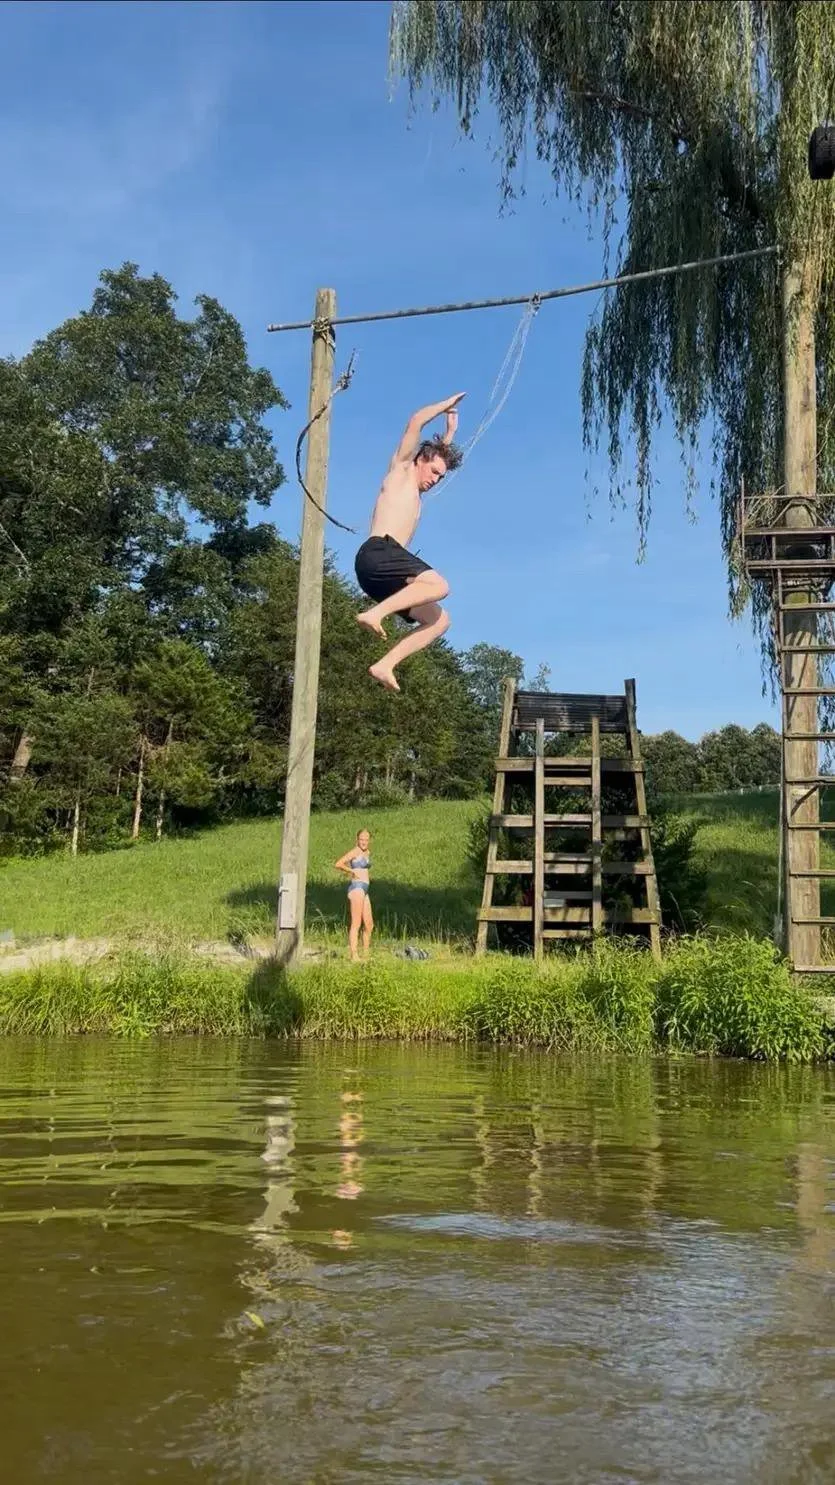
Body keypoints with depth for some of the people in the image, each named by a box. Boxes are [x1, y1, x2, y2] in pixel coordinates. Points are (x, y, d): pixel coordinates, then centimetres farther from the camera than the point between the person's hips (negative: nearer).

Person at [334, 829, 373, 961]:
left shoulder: (366, 853, 19)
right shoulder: (355, 852, -7)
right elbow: (338, 864, -19)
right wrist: (352, 872, -12)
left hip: (364, 890, 9)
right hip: (357, 887, -9)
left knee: (369, 925, 12)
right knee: (356, 923, -11)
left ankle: (366, 954, 23)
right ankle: (354, 955, -12)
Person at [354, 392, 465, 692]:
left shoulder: (415, 491, 35)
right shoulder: (401, 469, 13)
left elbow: (441, 455, 53)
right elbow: (416, 420, 4)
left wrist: (450, 429, 53)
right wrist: (446, 404, 16)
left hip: (383, 575, 9)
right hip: (377, 554, -9)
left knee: (439, 619, 3)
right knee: (439, 585, -27)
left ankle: (385, 665, -10)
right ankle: (374, 613, -34)